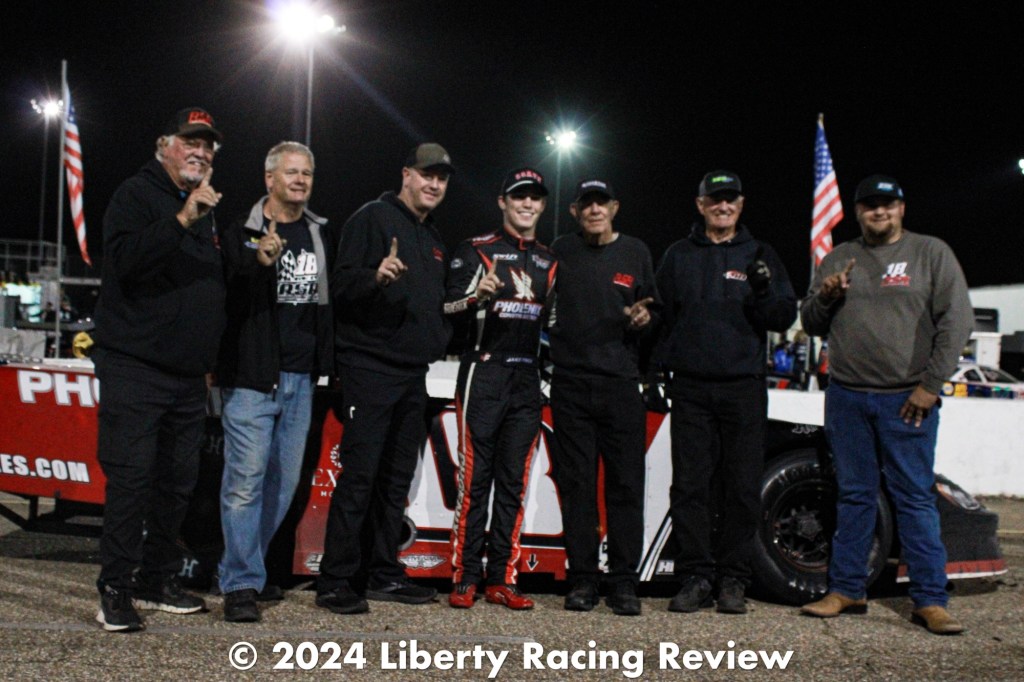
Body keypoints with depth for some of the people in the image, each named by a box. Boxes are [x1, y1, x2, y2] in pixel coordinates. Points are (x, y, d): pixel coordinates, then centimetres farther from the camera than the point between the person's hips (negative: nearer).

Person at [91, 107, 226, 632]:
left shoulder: (208, 211, 20)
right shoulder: (137, 195, -4)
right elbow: (124, 259, -22)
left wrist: (211, 359, 22)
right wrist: (182, 221, -28)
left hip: (188, 375, 8)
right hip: (135, 367, -7)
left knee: (178, 481, 9)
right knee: (131, 478, -9)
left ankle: (157, 579, 20)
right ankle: (115, 589, -1)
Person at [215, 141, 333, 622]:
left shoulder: (320, 234, 15)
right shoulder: (242, 232, -2)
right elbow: (225, 296, -11)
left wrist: (326, 363, 15)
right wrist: (259, 263, -29)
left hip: (301, 378, 6)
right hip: (252, 376, -6)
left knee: (284, 481, 10)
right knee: (246, 479, -9)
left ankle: (246, 566, 23)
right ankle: (241, 584, -3)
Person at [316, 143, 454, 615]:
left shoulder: (434, 240, 21)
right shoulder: (374, 218, -4)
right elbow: (340, 284, -14)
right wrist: (376, 275, -32)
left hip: (413, 374, 8)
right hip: (370, 367, -8)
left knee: (397, 478, 10)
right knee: (359, 475, -10)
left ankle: (383, 574, 18)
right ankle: (335, 581, -6)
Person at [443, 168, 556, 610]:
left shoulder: (550, 261, 18)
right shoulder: (477, 250, 2)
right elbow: (448, 306, -7)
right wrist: (478, 295, -25)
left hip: (528, 379, 5)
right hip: (484, 372, -5)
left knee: (513, 482, 5)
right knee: (475, 478, -7)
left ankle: (502, 580, 9)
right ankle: (465, 578, -2)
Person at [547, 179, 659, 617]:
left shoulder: (635, 252, 12)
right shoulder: (560, 252, 11)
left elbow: (654, 310, 16)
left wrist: (644, 318, -5)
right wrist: (551, 351, 1)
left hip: (622, 383, 0)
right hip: (571, 384, 0)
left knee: (626, 484, -2)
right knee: (576, 484, 1)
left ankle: (624, 583, 3)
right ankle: (582, 580, 8)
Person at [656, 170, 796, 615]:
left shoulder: (760, 257, 10)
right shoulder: (678, 256, 12)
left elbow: (784, 319, 4)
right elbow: (661, 316, 14)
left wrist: (764, 292, -17)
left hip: (744, 390, 0)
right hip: (691, 389, 1)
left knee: (743, 489, 1)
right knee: (689, 486, -1)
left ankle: (732, 580, 10)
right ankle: (695, 578, 5)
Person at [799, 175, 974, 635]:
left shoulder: (931, 253, 4)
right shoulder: (838, 259, 15)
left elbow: (957, 321, -3)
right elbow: (811, 325, 17)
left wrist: (930, 386, -9)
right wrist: (824, 297, -6)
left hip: (907, 400, -3)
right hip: (846, 398, 4)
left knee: (915, 498, -3)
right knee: (854, 497, 8)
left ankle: (930, 600, 1)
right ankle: (846, 590, 15)